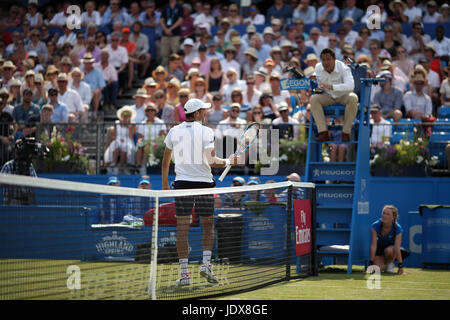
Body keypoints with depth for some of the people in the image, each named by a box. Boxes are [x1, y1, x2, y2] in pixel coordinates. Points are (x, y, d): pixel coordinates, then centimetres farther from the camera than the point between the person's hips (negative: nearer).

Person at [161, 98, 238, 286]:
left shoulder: (174, 131, 7)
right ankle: (206, 264, -2)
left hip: (182, 182, 2)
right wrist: (228, 161, 5)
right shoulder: (206, 132, -5)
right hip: (203, 182, -2)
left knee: (182, 228, 1)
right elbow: (212, 161, -13)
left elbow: (166, 161, 13)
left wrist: (165, 184, 22)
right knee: (208, 226, 13)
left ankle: (184, 273, -2)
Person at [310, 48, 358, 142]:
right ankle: (323, 133, -30)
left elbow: (350, 86, -38)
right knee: (314, 98, -25)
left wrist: (331, 87, -50)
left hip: (344, 96, -3)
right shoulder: (318, 67, -7)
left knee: (353, 98, -36)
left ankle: (346, 133, -28)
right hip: (328, 96, 3)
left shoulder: (343, 68, -22)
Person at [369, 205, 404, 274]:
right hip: (379, 250, 1)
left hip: (391, 248, -1)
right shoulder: (375, 226, -24)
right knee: (379, 268, -24)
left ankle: (389, 263, -4)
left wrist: (400, 266, -33)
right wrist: (371, 263, -28)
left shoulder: (398, 229, -25)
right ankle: (383, 264, 13)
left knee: (389, 250, -37)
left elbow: (397, 248, -29)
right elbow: (373, 245, -25)